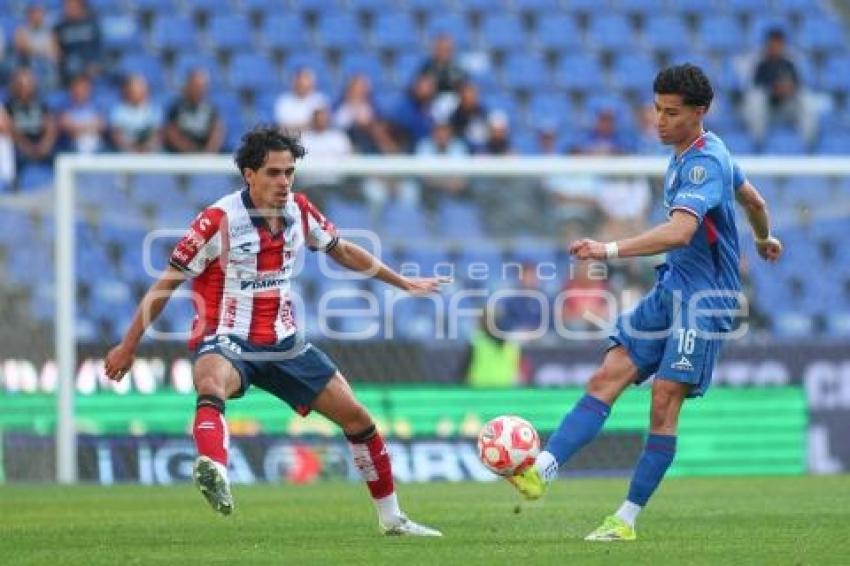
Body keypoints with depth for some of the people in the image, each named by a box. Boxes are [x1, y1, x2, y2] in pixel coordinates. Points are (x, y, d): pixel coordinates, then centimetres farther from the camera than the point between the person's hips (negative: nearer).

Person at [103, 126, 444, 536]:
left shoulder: (299, 211, 0)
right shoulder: (219, 220, -16)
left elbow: (343, 251, 20)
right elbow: (166, 284, -8)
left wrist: (403, 283, 25)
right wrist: (127, 346, -4)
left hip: (283, 343, 6)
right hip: (227, 340, -6)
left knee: (356, 417, 5)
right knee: (211, 383, -41)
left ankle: (391, 519, 22)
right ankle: (213, 472, -72)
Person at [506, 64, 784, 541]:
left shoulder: (704, 164, -18)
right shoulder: (698, 155, 13)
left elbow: (680, 231, -34)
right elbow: (754, 201, 29)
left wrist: (612, 250, -42)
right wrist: (765, 239, 50)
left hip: (705, 298, -9)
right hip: (670, 290, 9)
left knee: (665, 398, -14)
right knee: (607, 378, -6)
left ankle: (628, 518, -9)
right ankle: (543, 469, -18)